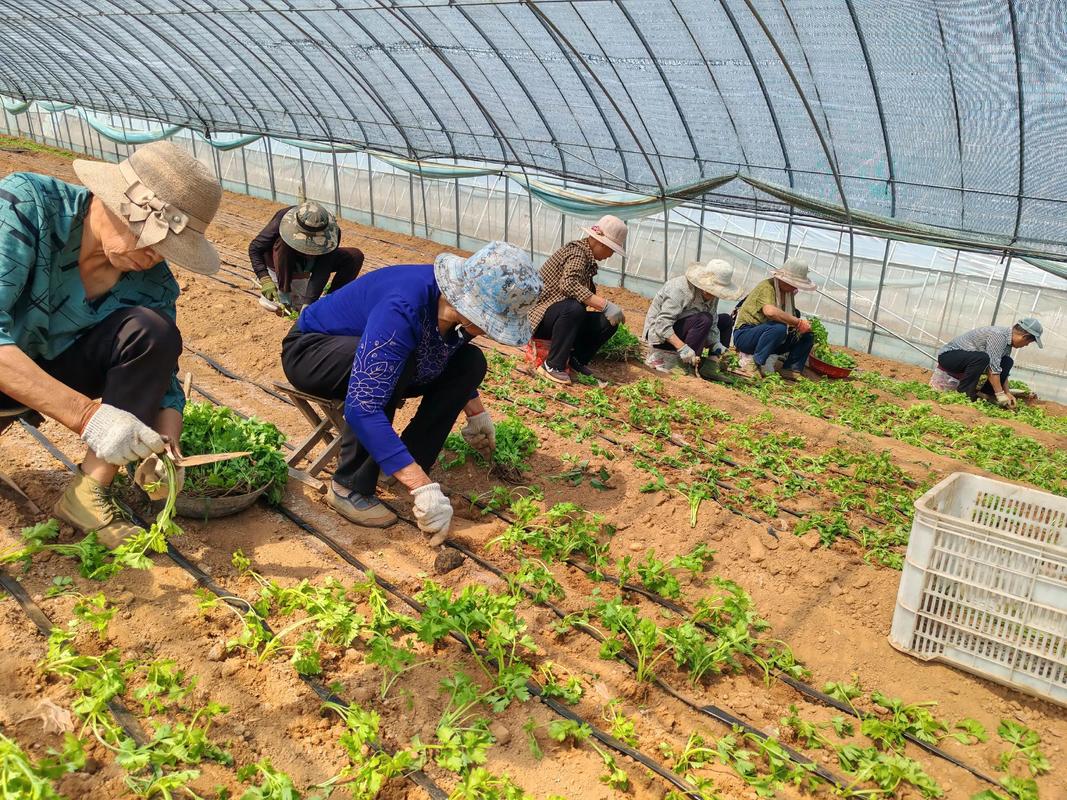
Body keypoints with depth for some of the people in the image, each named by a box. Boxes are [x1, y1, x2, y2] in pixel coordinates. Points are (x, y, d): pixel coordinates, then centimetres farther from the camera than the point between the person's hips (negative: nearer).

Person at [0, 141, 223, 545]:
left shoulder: (152, 284, -16)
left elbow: (160, 381, -9)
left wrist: (165, 450, -29)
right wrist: (88, 415, -43)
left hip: (56, 371, 4)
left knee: (153, 331, -23)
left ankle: (88, 493, -19)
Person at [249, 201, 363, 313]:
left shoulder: (331, 232, -32)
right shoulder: (282, 220, -34)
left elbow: (321, 271, -33)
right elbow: (255, 248, -24)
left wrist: (308, 303, -41)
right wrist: (265, 280, -36)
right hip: (279, 266, -2)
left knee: (355, 256, -16)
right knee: (284, 243, -37)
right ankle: (283, 294, -21)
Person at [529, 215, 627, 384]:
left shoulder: (587, 256, 10)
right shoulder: (577, 252, -18)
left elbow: (588, 291, 22)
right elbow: (568, 284, -37)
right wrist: (605, 305, -37)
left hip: (565, 316, 9)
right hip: (540, 317, -9)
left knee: (608, 322, -7)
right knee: (574, 307, -38)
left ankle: (577, 359, 8)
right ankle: (553, 365, -25)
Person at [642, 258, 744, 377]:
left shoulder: (711, 295, -3)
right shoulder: (680, 289, -26)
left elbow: (712, 326, 0)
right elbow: (662, 324, -32)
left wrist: (716, 345, -17)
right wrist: (683, 348, -40)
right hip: (658, 333, -9)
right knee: (704, 320, -30)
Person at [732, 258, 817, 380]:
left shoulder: (788, 292, 10)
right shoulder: (767, 287, -17)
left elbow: (791, 318, 10)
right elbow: (770, 311, -37)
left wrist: (804, 325, -13)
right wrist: (798, 322, -31)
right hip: (745, 335, -9)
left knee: (807, 335, 2)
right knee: (779, 328, -36)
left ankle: (791, 370, 3)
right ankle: (753, 363, -23)